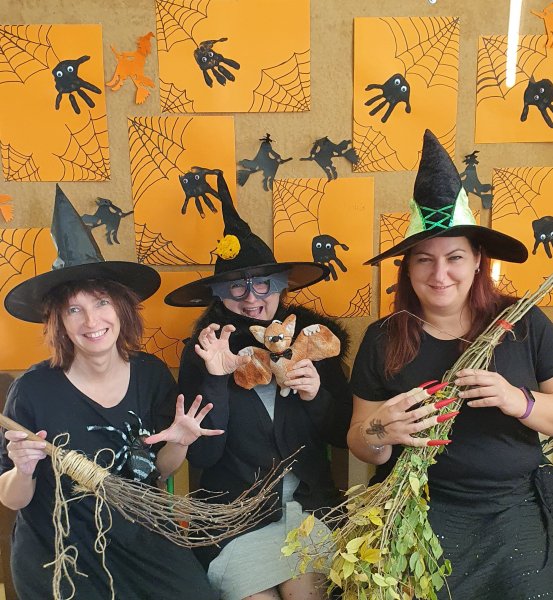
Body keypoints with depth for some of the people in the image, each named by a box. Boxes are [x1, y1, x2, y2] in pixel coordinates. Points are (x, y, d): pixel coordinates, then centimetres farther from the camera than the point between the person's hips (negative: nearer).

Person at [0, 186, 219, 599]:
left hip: (142, 540, 3)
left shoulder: (153, 374, -7)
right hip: (60, 554, -2)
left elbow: (156, 472, 4)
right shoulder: (34, 389, -16)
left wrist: (179, 443, -15)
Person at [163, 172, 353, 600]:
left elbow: (345, 436, 2)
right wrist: (215, 378, -21)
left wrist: (317, 396, -17)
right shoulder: (203, 352, -6)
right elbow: (202, 456, -11)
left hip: (310, 505, 1)